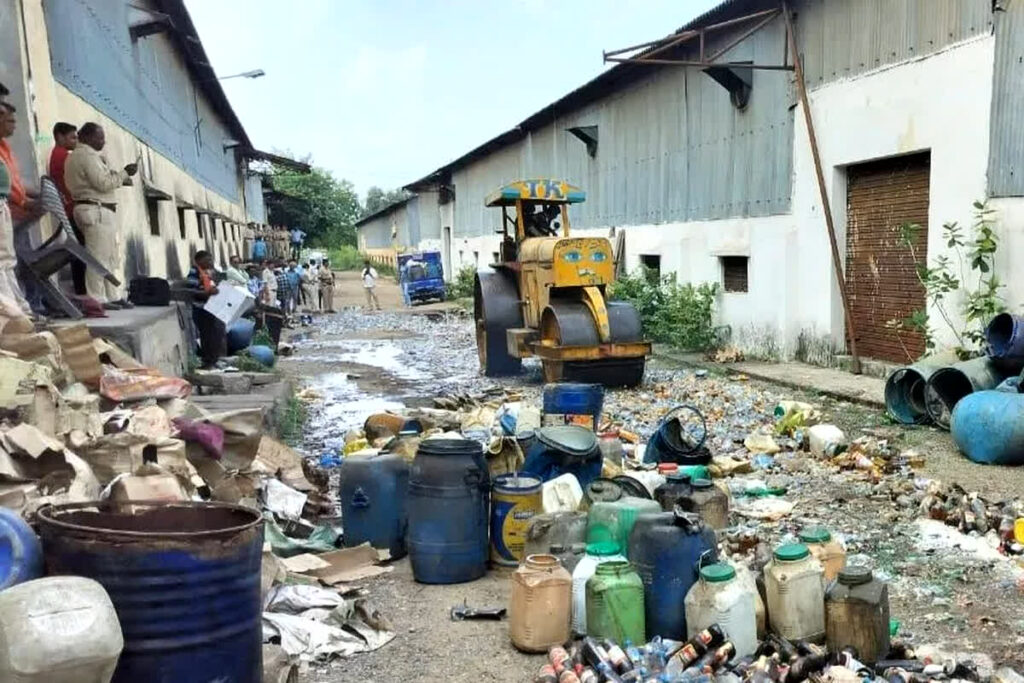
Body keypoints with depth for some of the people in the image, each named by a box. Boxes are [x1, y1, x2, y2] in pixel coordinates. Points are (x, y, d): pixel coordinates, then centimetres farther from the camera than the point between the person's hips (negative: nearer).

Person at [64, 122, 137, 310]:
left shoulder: (76, 156, 22)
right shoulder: (88, 156, -11)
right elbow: (103, 183, -18)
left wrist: (120, 177, 13)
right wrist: (124, 173, -7)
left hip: (101, 211, 11)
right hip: (96, 210, -11)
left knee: (115, 253, 12)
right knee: (99, 256, -9)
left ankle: (115, 296, 15)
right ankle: (98, 299, -7)